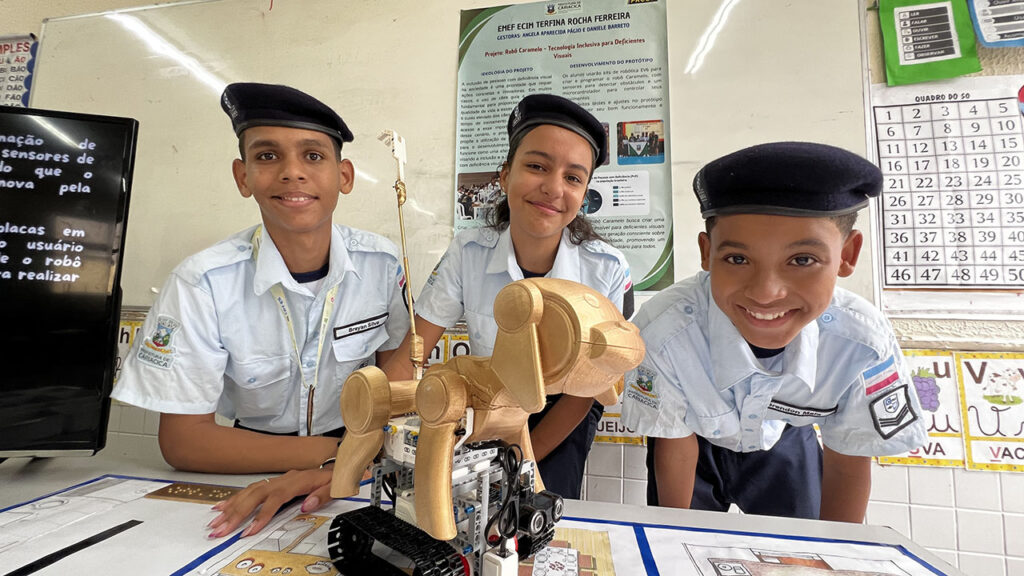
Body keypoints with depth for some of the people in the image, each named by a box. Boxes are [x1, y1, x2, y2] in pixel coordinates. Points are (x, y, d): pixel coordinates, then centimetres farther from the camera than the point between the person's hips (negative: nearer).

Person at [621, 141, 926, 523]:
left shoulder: (864, 345, -32)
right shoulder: (663, 331, -39)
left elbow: (848, 462, -13)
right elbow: (675, 448, -21)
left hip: (785, 441, 2)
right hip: (697, 441, -1)